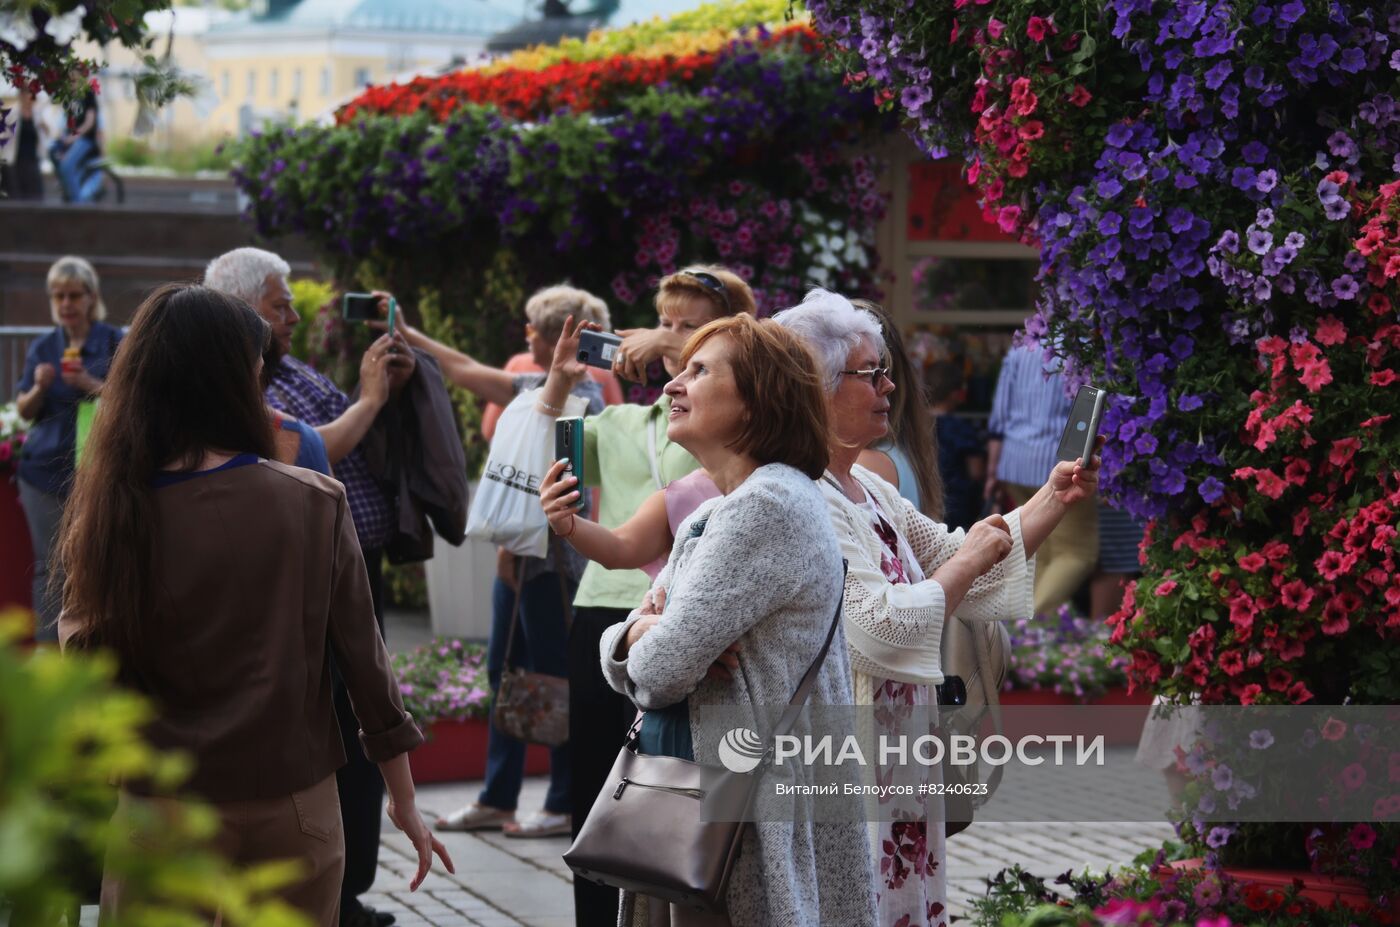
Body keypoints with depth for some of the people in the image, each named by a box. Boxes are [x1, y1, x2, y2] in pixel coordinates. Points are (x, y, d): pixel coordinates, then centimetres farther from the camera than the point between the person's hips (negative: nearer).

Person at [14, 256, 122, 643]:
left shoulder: (114, 343, 1)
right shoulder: (42, 347, 11)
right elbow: (24, 411, 12)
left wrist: (91, 385, -19)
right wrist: (39, 387, -9)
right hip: (46, 468, 3)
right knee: (50, 568, 1)